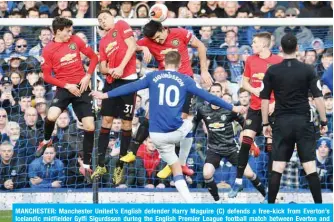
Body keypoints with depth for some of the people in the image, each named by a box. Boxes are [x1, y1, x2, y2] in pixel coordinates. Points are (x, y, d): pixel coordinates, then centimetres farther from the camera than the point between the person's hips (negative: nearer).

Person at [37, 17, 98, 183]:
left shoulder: (75, 41, 3)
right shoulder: (48, 50, -4)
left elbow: (94, 57, 11)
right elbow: (47, 76, -3)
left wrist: (87, 76, -4)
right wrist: (67, 85, -13)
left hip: (81, 88, 2)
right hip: (64, 88, -2)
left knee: (90, 127, -6)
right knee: (51, 116, -28)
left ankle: (86, 166, 7)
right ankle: (46, 141, 8)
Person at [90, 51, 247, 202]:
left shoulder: (153, 77, 5)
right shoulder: (185, 80, 3)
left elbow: (131, 87, 6)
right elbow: (207, 96, 4)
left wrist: (106, 95, 16)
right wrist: (232, 108, 11)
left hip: (157, 135, 1)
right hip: (177, 131, -1)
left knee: (176, 169, 12)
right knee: (188, 124, 36)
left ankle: (189, 202, 1)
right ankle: (182, 161, 37)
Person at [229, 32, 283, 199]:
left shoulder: (278, 61, -7)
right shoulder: (251, 60, 5)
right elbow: (245, 82, 15)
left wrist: (275, 103, -15)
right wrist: (253, 89, -7)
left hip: (272, 109, -3)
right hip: (255, 108, 3)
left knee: (271, 146, -2)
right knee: (245, 142, -5)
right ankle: (238, 181, 3)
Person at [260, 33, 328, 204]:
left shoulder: (272, 71, 0)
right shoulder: (307, 70, -3)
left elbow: (264, 99, 2)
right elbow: (318, 97, -4)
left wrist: (265, 123, 11)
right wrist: (323, 121, 3)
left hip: (282, 122, 1)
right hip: (303, 121, -1)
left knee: (277, 167, 3)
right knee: (310, 166, 0)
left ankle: (270, 205, 3)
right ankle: (319, 205, -2)